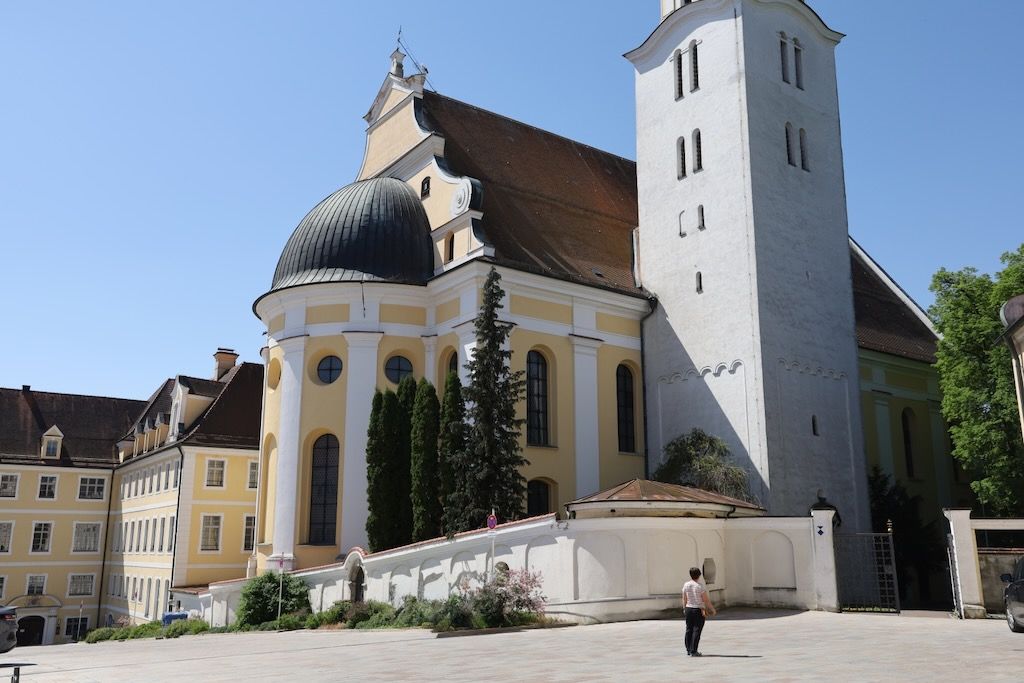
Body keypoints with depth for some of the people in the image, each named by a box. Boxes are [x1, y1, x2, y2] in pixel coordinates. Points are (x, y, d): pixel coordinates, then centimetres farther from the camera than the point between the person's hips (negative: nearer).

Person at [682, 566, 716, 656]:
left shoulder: (686, 585, 0)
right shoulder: (700, 587, -12)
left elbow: (684, 599, 6)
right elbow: (706, 600, -9)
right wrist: (713, 610, 3)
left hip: (688, 609, 4)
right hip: (699, 610, -4)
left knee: (689, 630, 12)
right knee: (696, 630, 0)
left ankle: (688, 650, 17)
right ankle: (693, 651, 0)